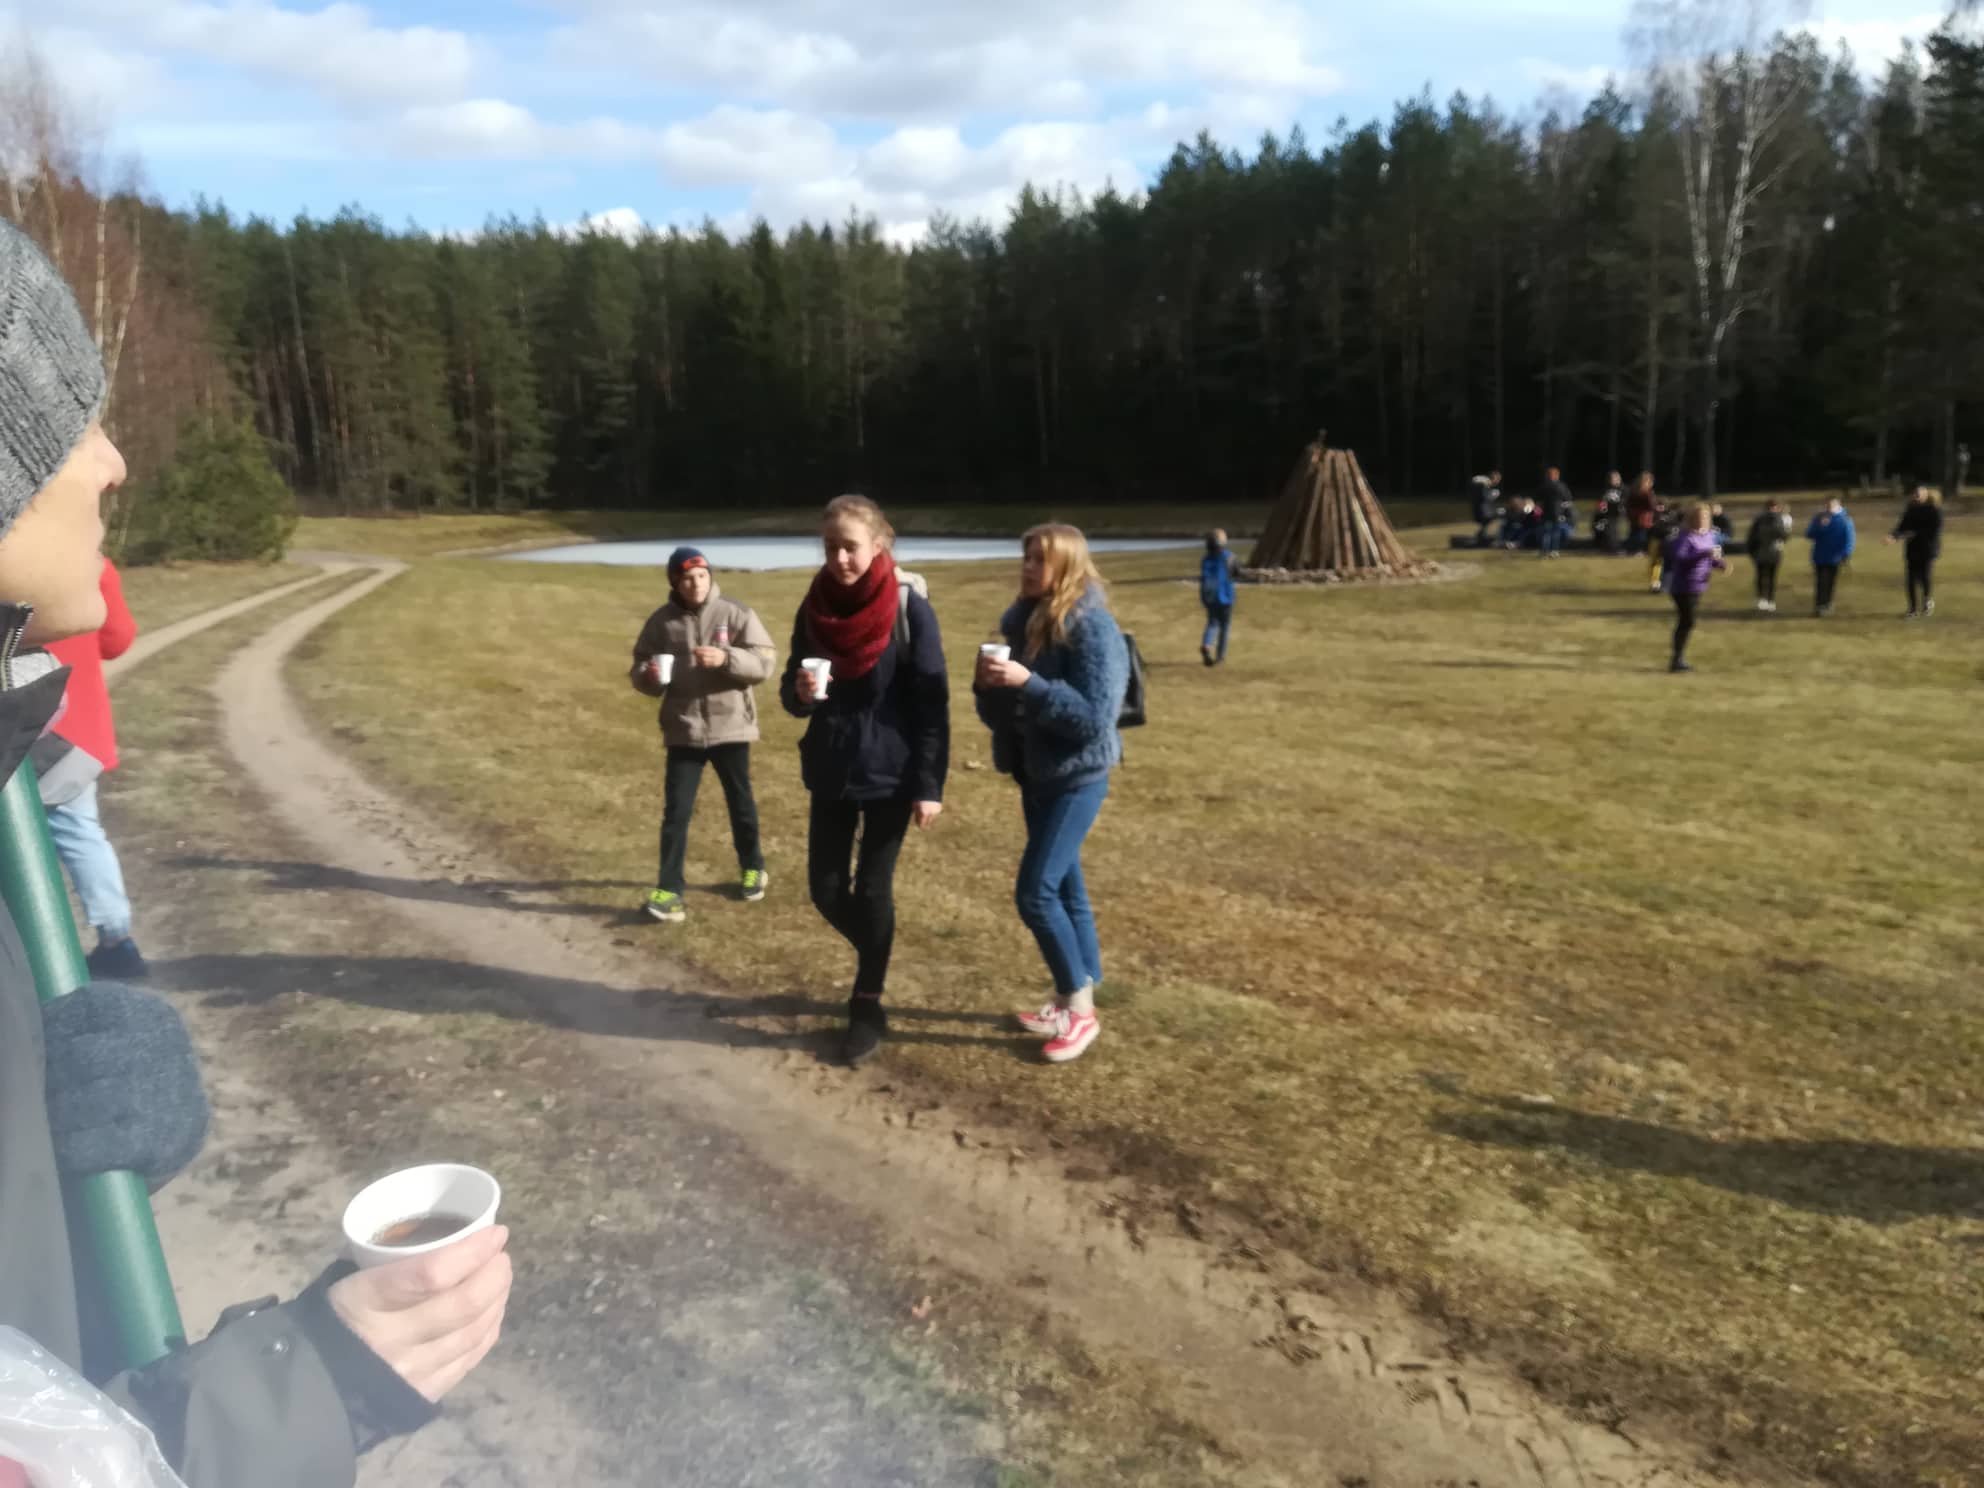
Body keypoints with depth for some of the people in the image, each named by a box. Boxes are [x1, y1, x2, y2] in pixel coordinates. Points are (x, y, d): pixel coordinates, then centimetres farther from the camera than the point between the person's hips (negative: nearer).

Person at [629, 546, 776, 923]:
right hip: (683, 732, 1)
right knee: (676, 810, 0)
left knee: (741, 803, 16)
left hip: (731, 728, 0)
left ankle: (752, 867, 38)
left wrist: (726, 657, -28)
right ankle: (668, 889, 8)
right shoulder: (661, 622, -1)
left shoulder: (735, 614, -7)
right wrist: (649, 675, -18)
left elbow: (764, 662, -11)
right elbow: (639, 671, 6)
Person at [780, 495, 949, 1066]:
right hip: (831, 772, 4)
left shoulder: (909, 608, -13)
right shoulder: (814, 607, 0)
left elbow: (931, 703, -11)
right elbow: (792, 694, 7)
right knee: (826, 888, 7)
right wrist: (801, 692, -17)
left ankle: (868, 1006, 23)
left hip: (891, 775, -4)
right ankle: (876, 959, 37)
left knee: (872, 890, 4)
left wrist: (930, 785, -14)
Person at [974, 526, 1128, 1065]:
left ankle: (1081, 1010, 7)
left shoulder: (1092, 627, -17)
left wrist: (1028, 683, -28)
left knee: (1036, 892, -9)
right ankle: (1072, 1000, 27)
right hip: (1035, 774, 8)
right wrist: (989, 684, -11)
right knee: (1064, 888, 15)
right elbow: (1001, 712, 11)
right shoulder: (1022, 621, 6)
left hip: (1076, 778, -7)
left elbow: (1095, 717, -23)